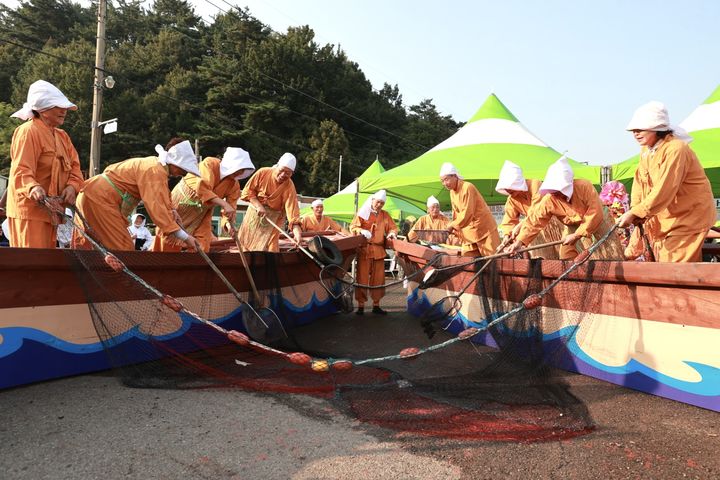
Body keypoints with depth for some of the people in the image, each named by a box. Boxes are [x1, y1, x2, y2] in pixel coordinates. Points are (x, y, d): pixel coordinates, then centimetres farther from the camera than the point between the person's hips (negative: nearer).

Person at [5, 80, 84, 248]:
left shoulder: (62, 136, 16)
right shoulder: (28, 131, -11)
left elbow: (74, 165, 8)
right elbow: (21, 171, -20)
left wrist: (72, 186, -11)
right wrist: (33, 188, -40)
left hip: (50, 210, 8)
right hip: (30, 209, -8)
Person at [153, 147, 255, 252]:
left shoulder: (234, 185, -12)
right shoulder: (209, 163, -26)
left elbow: (231, 208, -13)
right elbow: (202, 188, -40)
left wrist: (229, 223, -34)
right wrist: (224, 204, -47)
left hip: (202, 214, 4)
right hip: (181, 203, -4)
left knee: (202, 248, -1)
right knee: (170, 240, 5)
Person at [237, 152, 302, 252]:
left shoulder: (289, 187, -23)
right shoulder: (262, 172, -16)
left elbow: (292, 207, -33)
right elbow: (248, 190, -8)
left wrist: (296, 229, -45)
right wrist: (258, 205, -22)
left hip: (273, 217, -3)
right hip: (255, 212, 3)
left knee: (269, 248, -10)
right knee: (246, 242, 11)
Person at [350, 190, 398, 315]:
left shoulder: (385, 215, 13)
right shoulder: (363, 212, 3)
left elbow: (393, 227, 15)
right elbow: (353, 226, -1)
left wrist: (392, 233, -8)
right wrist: (361, 231, -21)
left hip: (379, 250, 3)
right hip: (364, 249, -3)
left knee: (378, 279, 6)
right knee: (362, 278, -2)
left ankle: (376, 305, 16)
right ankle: (361, 305, 5)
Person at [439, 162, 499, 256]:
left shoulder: (467, 188, -19)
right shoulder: (452, 192, 7)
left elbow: (467, 213, -24)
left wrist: (452, 225, -17)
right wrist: (456, 230, 3)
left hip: (484, 228, -8)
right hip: (469, 231, 8)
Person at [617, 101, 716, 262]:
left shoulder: (675, 149, -23)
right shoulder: (646, 149, 5)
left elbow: (663, 191, -30)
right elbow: (639, 180, 1)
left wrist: (634, 213, -29)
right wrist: (635, 209, -14)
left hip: (689, 216, -8)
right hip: (663, 216, 8)